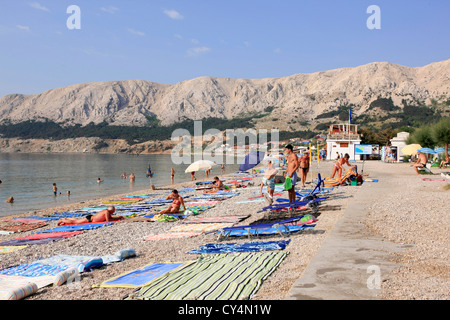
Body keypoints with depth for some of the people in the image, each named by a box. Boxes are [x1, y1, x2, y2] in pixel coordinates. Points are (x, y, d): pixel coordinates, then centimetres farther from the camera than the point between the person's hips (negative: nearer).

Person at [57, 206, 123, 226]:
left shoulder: (107, 211, 2)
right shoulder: (107, 211, -25)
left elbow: (111, 218, 16)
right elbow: (108, 220, -30)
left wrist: (118, 218, 6)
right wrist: (117, 219, -18)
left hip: (90, 217, 9)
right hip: (89, 219, -9)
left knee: (77, 220, 27)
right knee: (74, 222, 2)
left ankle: (66, 218, 41)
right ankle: (62, 220, 14)